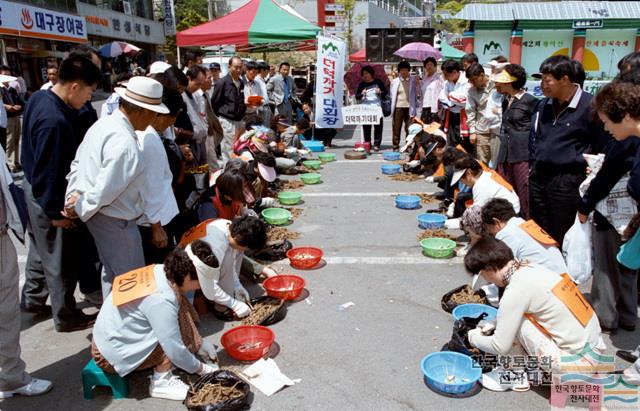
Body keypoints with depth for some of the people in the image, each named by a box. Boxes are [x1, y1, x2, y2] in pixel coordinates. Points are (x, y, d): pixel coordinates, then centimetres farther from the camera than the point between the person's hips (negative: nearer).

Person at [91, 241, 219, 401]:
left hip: (111, 336, 9)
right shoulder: (161, 300, -31)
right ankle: (161, 382, -6)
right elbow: (175, 351, -26)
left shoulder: (159, 271, -7)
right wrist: (199, 368, -8)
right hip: (113, 355, -9)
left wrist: (199, 343, 9)